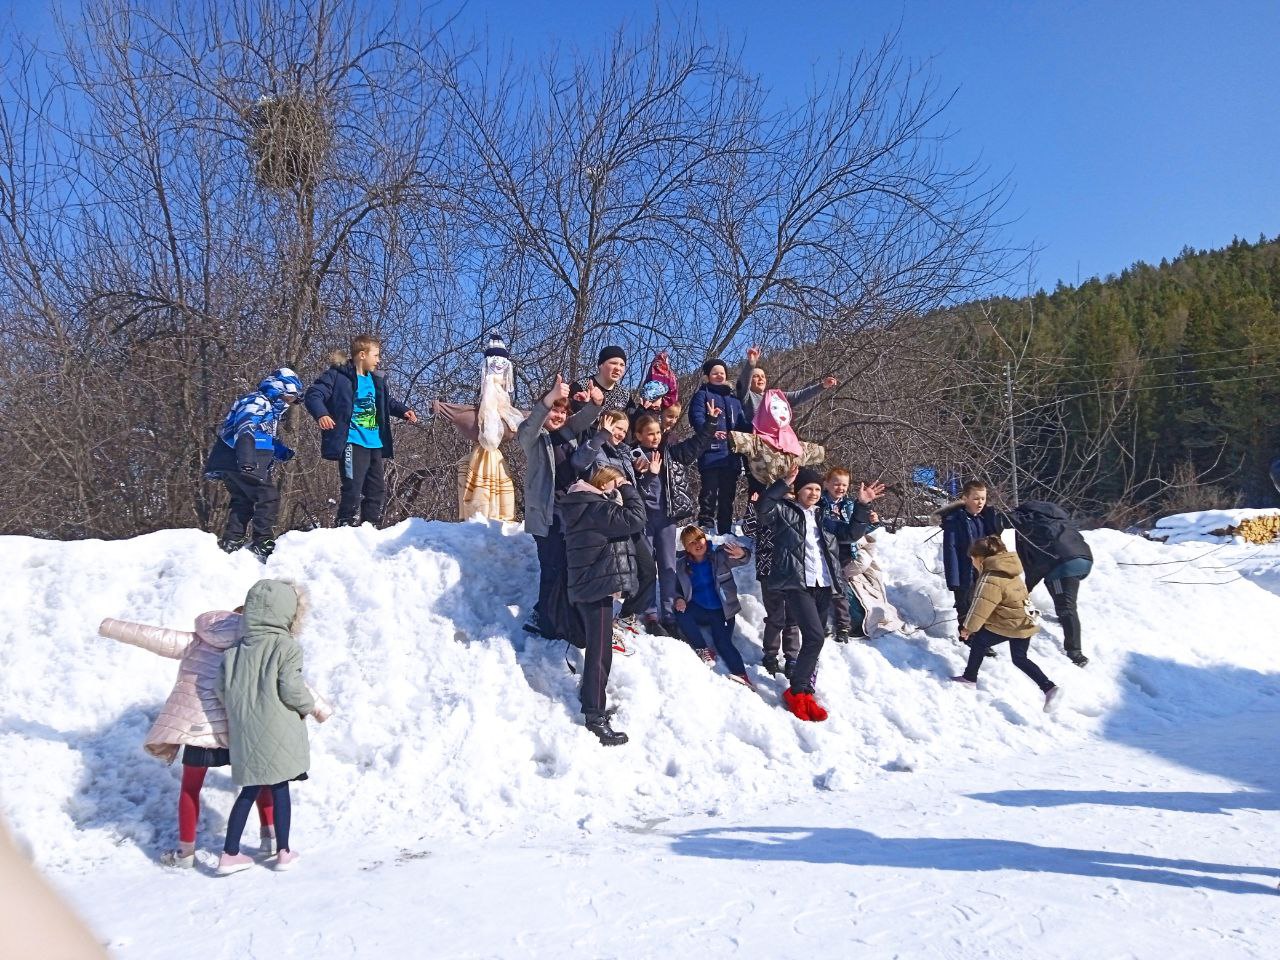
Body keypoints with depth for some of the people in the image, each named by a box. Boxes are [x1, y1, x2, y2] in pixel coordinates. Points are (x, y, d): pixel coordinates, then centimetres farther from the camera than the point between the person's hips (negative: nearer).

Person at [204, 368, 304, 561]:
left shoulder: (269, 408, 23)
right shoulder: (258, 402, -9)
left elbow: (264, 439, 31)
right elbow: (244, 429, -26)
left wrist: (283, 453, 13)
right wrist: (247, 460, -39)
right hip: (239, 462, -11)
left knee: (243, 501, 19)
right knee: (269, 497, -10)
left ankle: (230, 544, 23)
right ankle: (263, 546, -12)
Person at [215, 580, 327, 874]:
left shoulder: (235, 649, 5)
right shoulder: (287, 646, -13)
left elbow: (221, 688, 6)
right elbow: (291, 690, -17)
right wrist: (311, 707, 2)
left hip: (245, 736, 5)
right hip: (277, 735, -5)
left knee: (249, 792, 16)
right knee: (280, 789, 10)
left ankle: (229, 854, 18)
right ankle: (284, 853, 19)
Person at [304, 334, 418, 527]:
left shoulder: (376, 381, 16)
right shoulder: (338, 375, -6)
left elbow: (389, 402, 32)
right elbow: (313, 395, -12)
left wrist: (404, 411, 13)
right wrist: (321, 414, -31)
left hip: (375, 445, 8)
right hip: (352, 443, -8)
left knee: (377, 490, 12)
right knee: (352, 489, -15)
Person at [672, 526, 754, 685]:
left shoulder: (719, 556, -6)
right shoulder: (681, 565, 1)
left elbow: (743, 558, -19)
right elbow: (675, 588, 9)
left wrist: (742, 554, -45)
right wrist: (679, 599, -15)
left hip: (721, 612, -2)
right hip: (698, 611, 2)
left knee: (723, 642, -23)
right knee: (680, 614, -27)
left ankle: (741, 675, -21)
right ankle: (702, 649, -17)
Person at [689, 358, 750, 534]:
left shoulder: (733, 398, 23)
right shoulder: (702, 395, 5)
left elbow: (742, 424, 18)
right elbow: (696, 417, -12)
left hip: (731, 455, 6)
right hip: (711, 454, -6)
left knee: (728, 496, 11)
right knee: (709, 494, -9)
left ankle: (725, 532, 19)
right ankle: (705, 531, -7)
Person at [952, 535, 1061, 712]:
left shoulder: (990, 579, -21)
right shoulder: (1008, 571, 10)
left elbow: (980, 607, -20)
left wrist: (968, 628, -10)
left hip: (1008, 625, -9)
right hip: (1025, 622, 9)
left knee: (978, 642, 9)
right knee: (1020, 658, 19)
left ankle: (970, 678, 21)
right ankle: (1049, 688, 9)